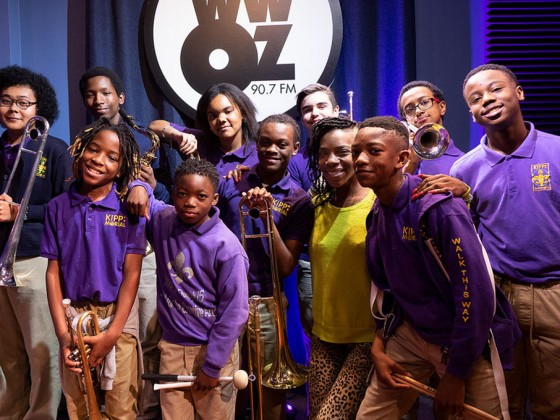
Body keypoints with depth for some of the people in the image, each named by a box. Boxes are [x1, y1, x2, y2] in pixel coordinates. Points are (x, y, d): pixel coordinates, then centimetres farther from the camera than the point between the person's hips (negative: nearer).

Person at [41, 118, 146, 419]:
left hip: (118, 315, -2)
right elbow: (53, 272, 0)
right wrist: (62, 333, -9)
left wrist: (113, 333, -14)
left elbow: (132, 274, -8)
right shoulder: (58, 207, 0)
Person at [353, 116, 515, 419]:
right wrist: (378, 347, 2)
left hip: (466, 344, -6)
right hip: (411, 334, 6)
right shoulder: (376, 215, 1)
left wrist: (456, 375, -17)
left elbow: (476, 295, -24)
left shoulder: (439, 207, -23)